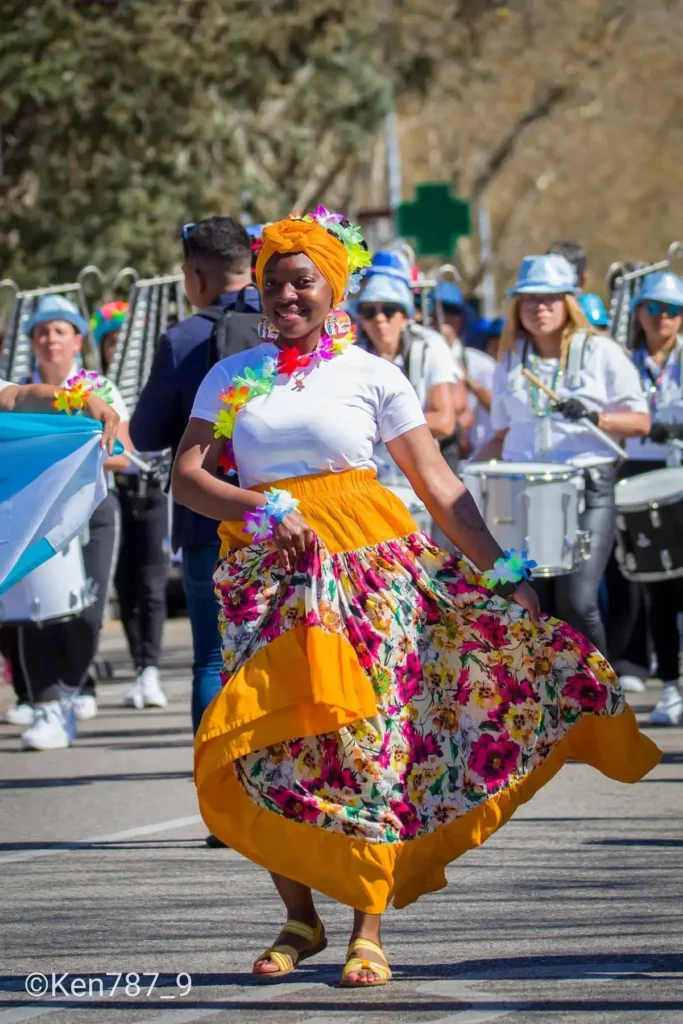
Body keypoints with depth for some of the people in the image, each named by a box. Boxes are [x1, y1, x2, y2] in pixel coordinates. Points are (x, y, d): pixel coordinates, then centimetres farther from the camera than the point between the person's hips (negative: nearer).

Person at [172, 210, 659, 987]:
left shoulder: (372, 376, 5)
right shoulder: (230, 378, 10)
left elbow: (436, 482, 3)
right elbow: (186, 478, 2)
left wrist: (500, 571, -2)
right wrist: (259, 509, -15)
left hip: (367, 565, -2)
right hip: (266, 570, 2)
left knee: (369, 739, -6)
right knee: (271, 745, -2)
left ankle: (368, 931, 1)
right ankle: (299, 920, 14)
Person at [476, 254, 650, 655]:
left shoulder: (602, 353, 2)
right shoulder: (511, 362, 14)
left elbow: (640, 423, -1)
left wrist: (594, 417, -19)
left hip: (589, 489, -4)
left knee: (577, 601, -14)